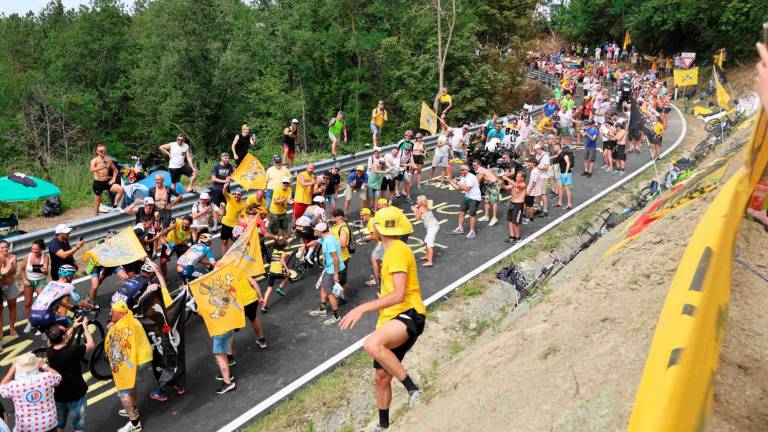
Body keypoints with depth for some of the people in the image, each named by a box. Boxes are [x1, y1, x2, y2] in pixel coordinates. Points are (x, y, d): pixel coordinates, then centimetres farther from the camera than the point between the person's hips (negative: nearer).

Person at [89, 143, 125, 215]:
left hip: (107, 182, 3)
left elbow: (115, 169, 19)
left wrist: (113, 179, 4)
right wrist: (99, 167, -47)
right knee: (97, 201, 5)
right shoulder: (94, 160, -7)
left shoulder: (108, 160, 6)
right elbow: (92, 169, -28)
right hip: (98, 183, -3)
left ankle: (115, 206, -6)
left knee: (121, 189, -20)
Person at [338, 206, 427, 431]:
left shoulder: (398, 250, -13)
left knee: (371, 344, -38)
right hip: (391, 320, 10)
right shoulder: (391, 251, 18)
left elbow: (399, 294, -24)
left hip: (408, 315, -10)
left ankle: (412, 388, -23)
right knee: (381, 377, 14)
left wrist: (363, 308, -29)